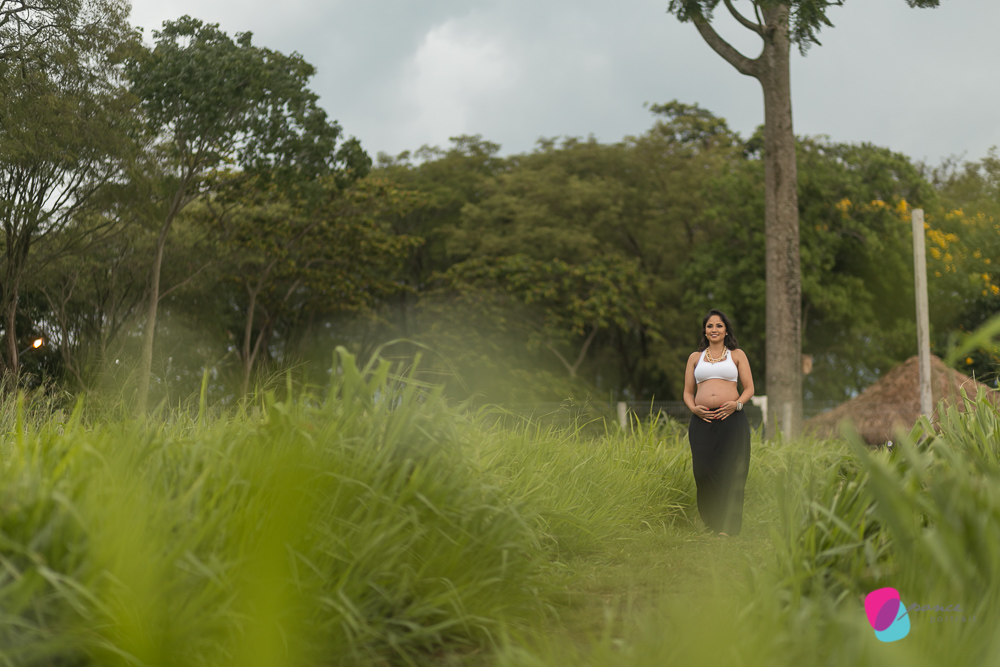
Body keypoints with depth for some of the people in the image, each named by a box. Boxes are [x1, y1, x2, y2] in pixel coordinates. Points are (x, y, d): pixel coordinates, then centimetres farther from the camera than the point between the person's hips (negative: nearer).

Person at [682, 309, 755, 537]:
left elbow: (749, 388, 10)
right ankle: (709, 522, 8)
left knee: (729, 470, -8)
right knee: (703, 469, -6)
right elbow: (688, 392, 18)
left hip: (732, 419, -2)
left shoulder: (737, 355, 13)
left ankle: (727, 527, -3)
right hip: (702, 420, 2)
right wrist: (693, 408, -3)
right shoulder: (695, 357, 18)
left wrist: (737, 403, -10)